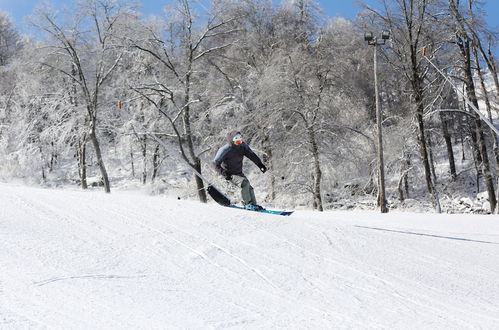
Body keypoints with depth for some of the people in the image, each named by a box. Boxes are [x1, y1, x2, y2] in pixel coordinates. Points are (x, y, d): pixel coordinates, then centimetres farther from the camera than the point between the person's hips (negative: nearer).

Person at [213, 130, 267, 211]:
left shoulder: (242, 146, -7)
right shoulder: (225, 150, -23)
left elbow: (252, 155, -3)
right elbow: (216, 164, -19)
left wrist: (260, 165, -15)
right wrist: (225, 173, -30)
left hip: (239, 172, 7)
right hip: (230, 174, -6)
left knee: (249, 188, 2)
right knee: (245, 183, -26)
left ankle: (254, 204, 20)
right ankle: (247, 204, -15)